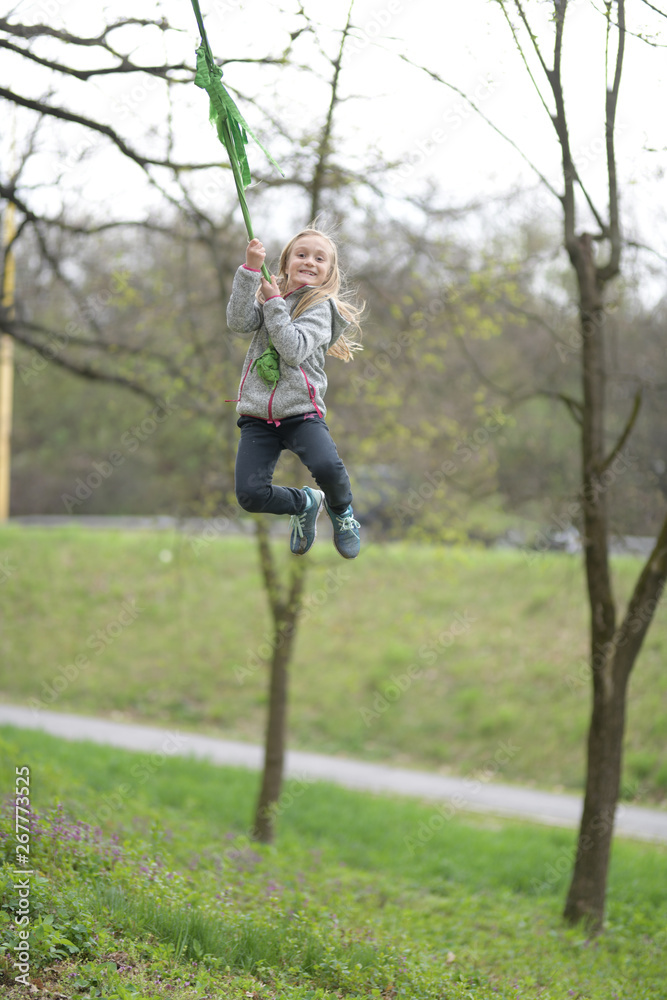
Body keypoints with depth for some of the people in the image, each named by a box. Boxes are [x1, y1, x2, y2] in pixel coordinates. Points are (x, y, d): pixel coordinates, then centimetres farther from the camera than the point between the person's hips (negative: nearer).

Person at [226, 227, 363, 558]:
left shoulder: (320, 306, 0)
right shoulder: (267, 296, 13)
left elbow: (294, 350, -15)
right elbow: (238, 323, -8)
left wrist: (273, 304, -11)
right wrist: (250, 270, -15)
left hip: (302, 412, -3)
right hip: (258, 416, 3)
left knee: (327, 468, -31)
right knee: (250, 494, -14)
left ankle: (341, 510, 7)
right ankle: (305, 504, 19)